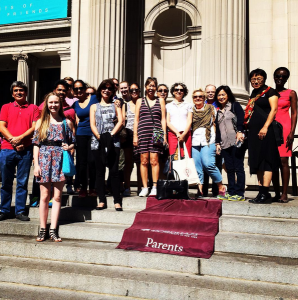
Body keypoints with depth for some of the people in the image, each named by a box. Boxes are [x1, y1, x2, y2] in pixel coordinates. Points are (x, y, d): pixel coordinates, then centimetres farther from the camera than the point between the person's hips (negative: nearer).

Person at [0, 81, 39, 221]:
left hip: (25, 150, -1)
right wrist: (13, 141, -9)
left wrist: (20, 138, -12)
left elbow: (35, 127, -1)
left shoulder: (33, 108, 9)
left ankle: (20, 211, 11)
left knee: (22, 182, 3)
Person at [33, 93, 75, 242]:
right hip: (44, 159, 0)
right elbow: (36, 144, 5)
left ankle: (53, 230, 6)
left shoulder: (67, 122, 8)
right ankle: (42, 229, 11)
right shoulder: (41, 122, 8)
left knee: (57, 197, 1)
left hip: (60, 160, 0)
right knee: (45, 196, 2)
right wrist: (36, 165, -2)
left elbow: (73, 142, 11)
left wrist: (69, 147, -12)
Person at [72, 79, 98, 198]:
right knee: (82, 162, 2)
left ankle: (92, 188, 6)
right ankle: (83, 187, 13)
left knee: (92, 161, -7)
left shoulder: (94, 98, 2)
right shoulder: (75, 104, 12)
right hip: (81, 134, 3)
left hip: (93, 133, -3)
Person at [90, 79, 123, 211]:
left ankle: (117, 201, -4)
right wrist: (100, 137, -11)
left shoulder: (115, 106, 17)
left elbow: (120, 121, 2)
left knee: (114, 171, -7)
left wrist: (111, 135, -12)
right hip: (97, 142, 1)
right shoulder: (94, 107, 18)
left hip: (113, 141, -1)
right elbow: (92, 124, 6)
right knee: (100, 171, 1)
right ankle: (102, 201, 6)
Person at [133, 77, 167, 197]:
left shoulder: (160, 102, 15)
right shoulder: (140, 101, 15)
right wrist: (135, 135, 4)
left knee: (154, 160, -7)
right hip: (143, 133, 1)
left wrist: (164, 135, 2)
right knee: (144, 160, -1)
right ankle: (144, 187, 4)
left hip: (156, 133, -1)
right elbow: (136, 119, 12)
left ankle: (155, 187, -2)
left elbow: (163, 119, 12)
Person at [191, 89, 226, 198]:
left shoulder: (211, 109, 11)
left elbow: (215, 124, 11)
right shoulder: (191, 111, 15)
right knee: (197, 166, -3)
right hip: (194, 142, 3)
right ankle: (200, 189, 3)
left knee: (208, 164, -17)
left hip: (208, 141, -3)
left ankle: (221, 187, -3)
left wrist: (217, 139, 3)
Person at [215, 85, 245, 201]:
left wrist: (240, 132, -24)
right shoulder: (219, 111, 22)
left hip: (236, 143, -6)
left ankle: (240, 193, -3)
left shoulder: (235, 105, 6)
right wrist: (218, 143, 15)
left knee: (238, 167, -5)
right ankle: (231, 192, 11)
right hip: (224, 144, 6)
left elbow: (241, 119, -9)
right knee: (229, 169, 6)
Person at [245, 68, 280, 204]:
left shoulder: (270, 92, 0)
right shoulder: (253, 94, 21)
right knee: (257, 163, 7)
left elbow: (273, 109, -10)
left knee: (266, 162, -10)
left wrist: (265, 127, -20)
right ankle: (262, 191, 12)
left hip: (265, 131, -8)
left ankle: (264, 193, -12)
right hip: (254, 132, 8)